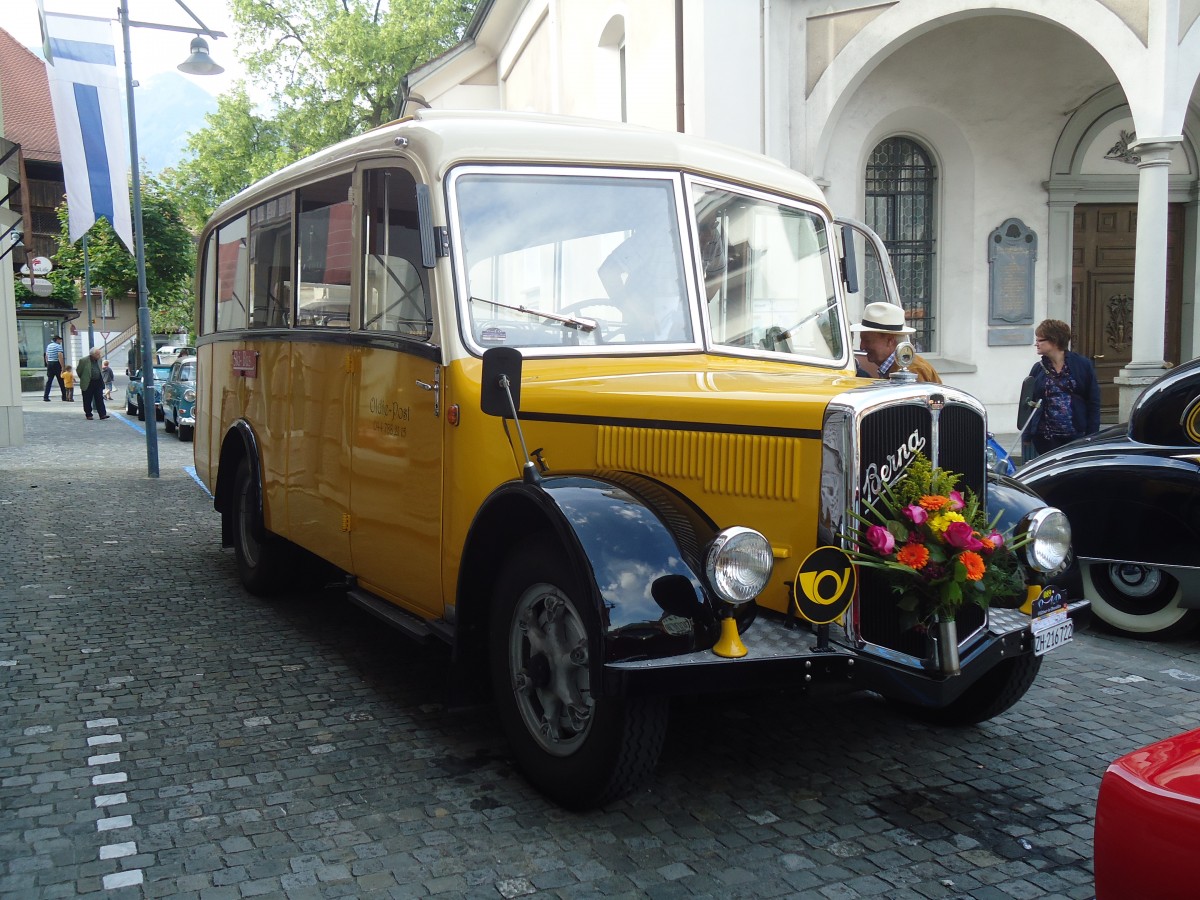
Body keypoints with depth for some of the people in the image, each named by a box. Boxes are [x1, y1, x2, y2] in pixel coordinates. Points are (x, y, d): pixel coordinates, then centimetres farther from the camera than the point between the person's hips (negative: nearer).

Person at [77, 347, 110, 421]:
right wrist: (84, 379, 9)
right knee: (87, 401, 5)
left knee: (100, 399, -4)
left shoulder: (99, 360, 7)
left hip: (98, 383, 3)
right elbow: (79, 371, 1)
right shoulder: (84, 361, -9)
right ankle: (88, 415, 15)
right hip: (88, 384, -3)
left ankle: (102, 414, -9)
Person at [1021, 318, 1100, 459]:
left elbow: (1093, 403, -1)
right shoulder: (1038, 369, 6)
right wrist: (1027, 437, -1)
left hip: (1076, 437, -2)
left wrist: (1092, 437, -7)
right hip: (1045, 438, 2)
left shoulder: (1083, 365, 0)